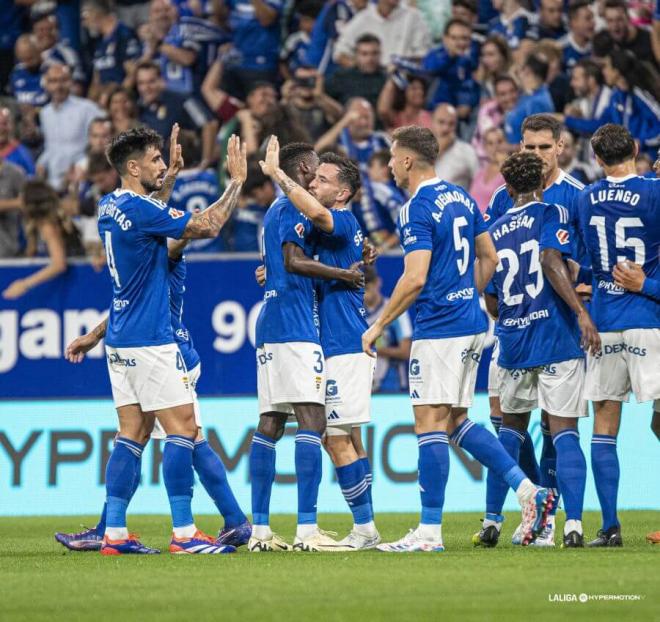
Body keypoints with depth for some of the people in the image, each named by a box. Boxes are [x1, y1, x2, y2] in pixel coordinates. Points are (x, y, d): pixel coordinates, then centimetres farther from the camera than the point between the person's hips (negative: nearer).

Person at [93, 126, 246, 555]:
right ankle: (184, 533, -7)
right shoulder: (140, 210, -17)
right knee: (183, 427, -5)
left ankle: (114, 533, 4)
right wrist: (237, 181, -2)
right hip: (149, 339, -9)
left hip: (121, 341, 9)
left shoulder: (110, 207, 10)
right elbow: (208, 226, -13)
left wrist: (172, 175, 31)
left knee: (133, 432, 9)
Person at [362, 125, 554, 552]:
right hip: (471, 325, 9)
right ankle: (528, 489, 6)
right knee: (455, 421, 16)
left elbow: (415, 279, -21)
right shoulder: (461, 197, 12)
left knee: (431, 425, -6)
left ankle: (429, 532, -5)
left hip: (439, 330, -9)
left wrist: (379, 325, -12)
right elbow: (489, 258, 18)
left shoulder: (418, 209, -15)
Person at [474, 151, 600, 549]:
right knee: (565, 431, -5)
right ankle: (573, 524, -15)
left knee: (511, 427, 18)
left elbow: (491, 303, 15)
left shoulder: (494, 232, 13)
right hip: (557, 338, -4)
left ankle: (492, 521, 15)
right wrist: (581, 311, -25)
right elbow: (551, 261, -20)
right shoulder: (551, 214, -1)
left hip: (513, 342, 4)